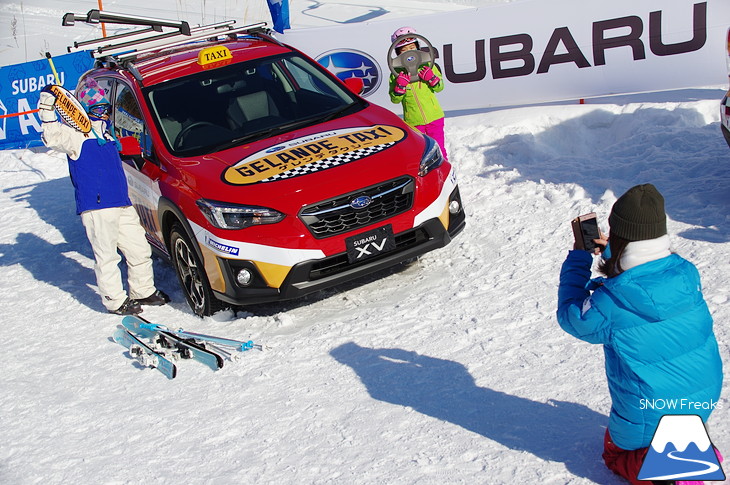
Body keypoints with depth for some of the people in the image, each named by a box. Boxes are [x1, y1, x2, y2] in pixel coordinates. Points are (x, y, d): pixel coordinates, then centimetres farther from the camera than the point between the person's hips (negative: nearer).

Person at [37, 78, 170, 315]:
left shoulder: (105, 134, 23)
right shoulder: (76, 134, -2)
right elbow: (52, 136, -22)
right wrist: (47, 105, -29)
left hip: (121, 205, 8)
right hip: (96, 207, -8)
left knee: (140, 249, 13)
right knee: (107, 255, -1)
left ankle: (143, 291, 27)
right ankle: (115, 301, 9)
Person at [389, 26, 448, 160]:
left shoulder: (427, 66, 2)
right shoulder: (397, 73, -2)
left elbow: (440, 88, 5)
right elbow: (395, 99, -2)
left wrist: (432, 78, -14)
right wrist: (399, 86, -20)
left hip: (434, 117, 1)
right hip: (413, 121, -1)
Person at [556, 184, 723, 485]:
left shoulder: (611, 302, -29)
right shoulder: (687, 273, -13)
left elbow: (571, 317, -7)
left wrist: (578, 258, -2)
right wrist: (612, 253, 5)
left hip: (649, 419, -6)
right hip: (704, 400, 6)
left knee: (616, 454, 25)